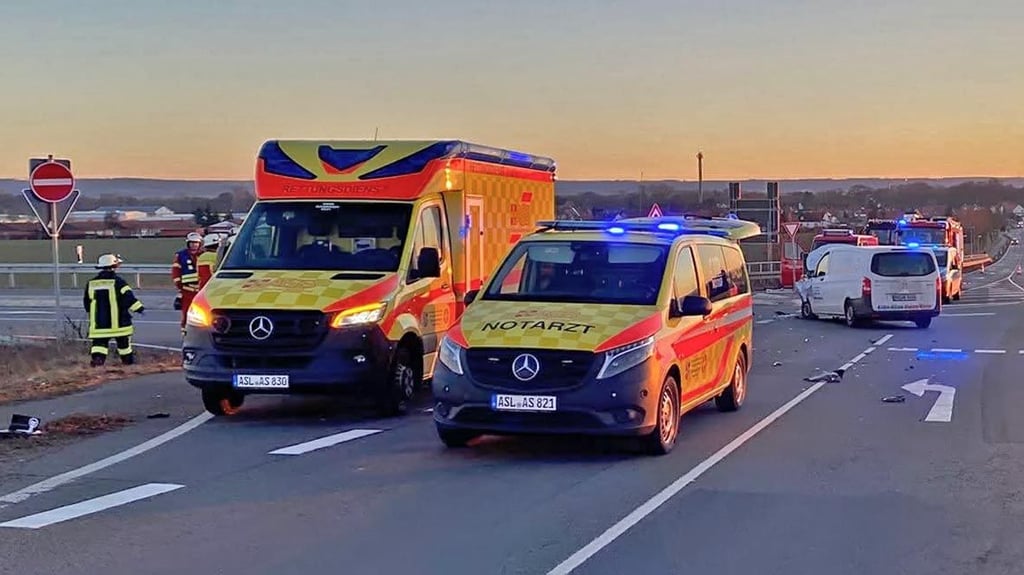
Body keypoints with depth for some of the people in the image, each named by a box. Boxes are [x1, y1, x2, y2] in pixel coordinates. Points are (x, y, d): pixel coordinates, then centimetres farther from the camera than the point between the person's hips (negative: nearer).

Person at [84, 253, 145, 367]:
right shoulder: (118, 282, -10)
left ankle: (97, 358, -22)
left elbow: (87, 302, 15)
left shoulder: (91, 283, 6)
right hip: (118, 323, -3)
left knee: (100, 343, 0)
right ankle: (129, 361, 27)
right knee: (123, 343, 14)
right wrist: (140, 308, -11)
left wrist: (92, 314, 30)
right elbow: (129, 298, -16)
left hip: (98, 323, 3)